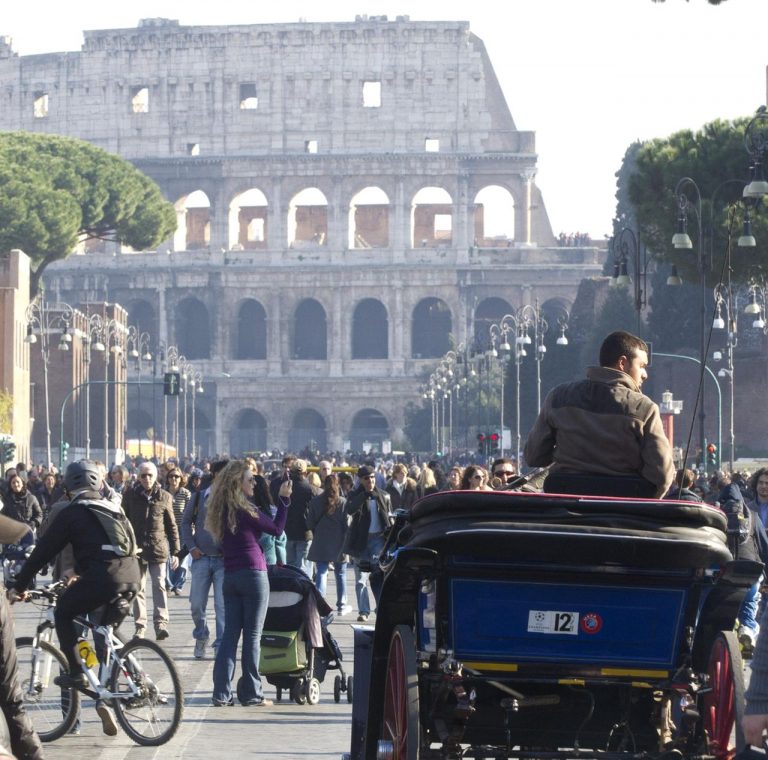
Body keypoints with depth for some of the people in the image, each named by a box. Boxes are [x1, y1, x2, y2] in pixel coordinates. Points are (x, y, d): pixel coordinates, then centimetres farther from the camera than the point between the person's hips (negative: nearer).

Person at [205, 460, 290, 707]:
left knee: (230, 633, 8)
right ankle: (251, 693, 2)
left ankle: (222, 692, 4)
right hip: (253, 574, -6)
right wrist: (284, 499, 1)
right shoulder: (246, 511, -12)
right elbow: (277, 529, -4)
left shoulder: (221, 511, 9)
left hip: (230, 575, 7)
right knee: (252, 635, 0)